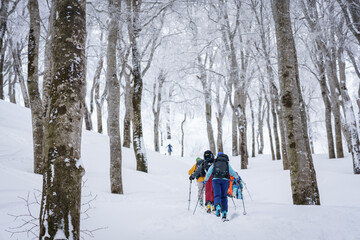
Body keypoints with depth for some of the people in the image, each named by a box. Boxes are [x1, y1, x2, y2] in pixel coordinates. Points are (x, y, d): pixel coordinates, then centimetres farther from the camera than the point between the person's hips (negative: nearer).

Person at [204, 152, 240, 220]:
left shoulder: (214, 163, 18)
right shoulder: (227, 164, 19)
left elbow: (209, 173, 18)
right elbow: (232, 172, 23)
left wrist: (205, 180, 32)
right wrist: (237, 177, 41)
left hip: (216, 179, -1)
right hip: (225, 180, 1)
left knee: (217, 195, -7)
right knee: (224, 196, 9)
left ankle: (218, 207, -37)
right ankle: (224, 212, 1)